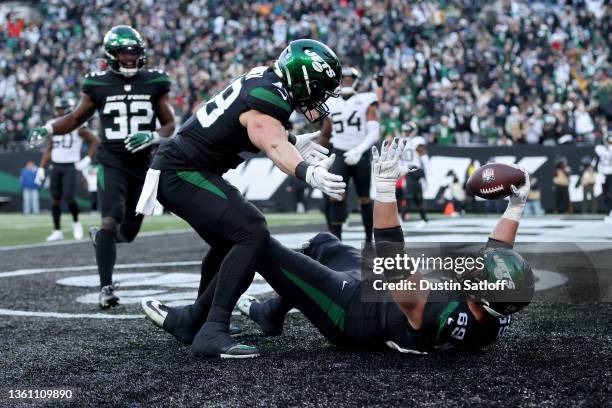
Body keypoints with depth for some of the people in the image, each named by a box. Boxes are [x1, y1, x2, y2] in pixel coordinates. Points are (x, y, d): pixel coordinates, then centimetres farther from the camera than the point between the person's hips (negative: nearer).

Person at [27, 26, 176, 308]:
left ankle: (99, 237, 45)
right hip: (111, 162, -2)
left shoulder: (154, 83, 2)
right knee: (111, 219, -22)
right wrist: (47, 129, -6)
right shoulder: (98, 85, -1)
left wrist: (152, 136, -15)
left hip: (142, 165, 3)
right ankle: (106, 288, -16)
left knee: (128, 232, 9)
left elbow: (169, 125, 7)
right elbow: (76, 118, 12)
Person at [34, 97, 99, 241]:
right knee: (55, 198, 4)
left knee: (68, 197, -16)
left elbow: (95, 141, 0)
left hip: (70, 167, -5)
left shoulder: (78, 128, -5)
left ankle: (76, 222, 10)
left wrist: (87, 160, -8)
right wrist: (41, 169, 7)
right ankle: (57, 231, 10)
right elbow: (48, 151, 14)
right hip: (55, 167, 5)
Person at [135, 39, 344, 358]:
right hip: (183, 175, -11)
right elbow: (273, 146, -43)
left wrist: (293, 141, 29)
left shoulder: (266, 79, 8)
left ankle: (197, 317, 43)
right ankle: (212, 332, -24)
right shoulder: (268, 97, -22)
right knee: (252, 234, -23)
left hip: (175, 169, 11)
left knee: (229, 241, 27)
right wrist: (308, 174, -60)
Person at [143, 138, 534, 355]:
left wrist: (386, 186, -44)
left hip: (351, 313, -9)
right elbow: (500, 256, 0)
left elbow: (393, 260, -43)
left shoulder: (436, 315, -41)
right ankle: (271, 313, 46)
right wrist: (516, 208, 7)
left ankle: (193, 323, 14)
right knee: (321, 243, 29)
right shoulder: (496, 319, -19)